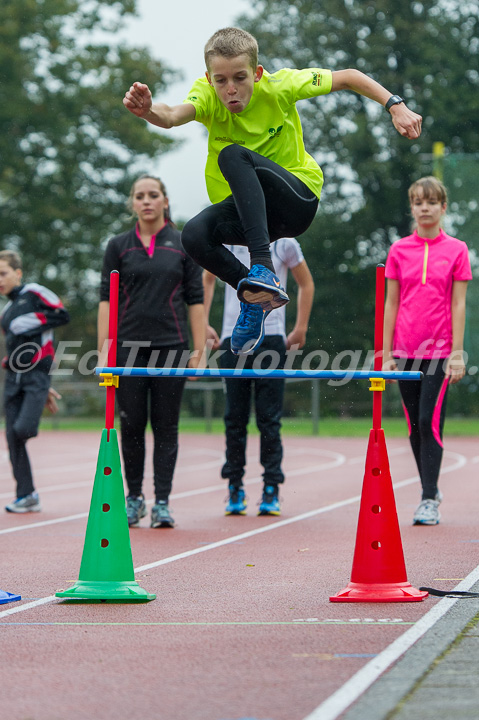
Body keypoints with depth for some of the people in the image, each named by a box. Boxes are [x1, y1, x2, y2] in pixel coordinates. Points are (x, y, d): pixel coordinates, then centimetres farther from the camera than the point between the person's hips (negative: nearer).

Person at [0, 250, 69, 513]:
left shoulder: (33, 293, 1)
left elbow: (63, 315, -4)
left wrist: (34, 322, -13)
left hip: (37, 373, -7)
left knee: (23, 429, -22)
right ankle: (26, 496, 6)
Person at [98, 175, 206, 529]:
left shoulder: (184, 245, 6)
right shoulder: (118, 246, 7)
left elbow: (195, 300, 5)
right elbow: (107, 299, 5)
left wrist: (199, 349, -1)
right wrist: (103, 348, -4)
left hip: (171, 346, -1)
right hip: (128, 347, 1)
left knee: (166, 426, 0)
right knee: (132, 424, 2)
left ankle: (162, 503, 3)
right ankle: (134, 498, 15)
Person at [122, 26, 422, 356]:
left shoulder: (279, 86, -14)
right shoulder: (208, 95, -13)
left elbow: (348, 78, -2)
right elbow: (174, 115, -37)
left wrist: (396, 106, -13)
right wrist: (149, 110, -60)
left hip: (297, 199, -2)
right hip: (244, 209, 3)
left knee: (233, 155, -32)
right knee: (195, 235, -31)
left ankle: (262, 266, -40)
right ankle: (258, 295, -7)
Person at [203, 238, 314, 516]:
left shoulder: (284, 243, 1)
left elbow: (306, 283, 14)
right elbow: (208, 280, 20)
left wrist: (301, 328, 9)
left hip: (272, 339, -2)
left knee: (270, 419, -4)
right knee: (235, 417, 2)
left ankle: (271, 491, 2)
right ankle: (235, 487, 11)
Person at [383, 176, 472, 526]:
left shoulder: (456, 250, 0)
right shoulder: (399, 251, 6)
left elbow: (458, 305, -1)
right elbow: (391, 304, 7)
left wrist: (457, 353, -6)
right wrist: (386, 353, 4)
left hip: (439, 350, -3)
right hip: (406, 351, 3)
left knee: (430, 422, -9)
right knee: (415, 425, 8)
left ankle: (429, 501, -5)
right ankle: (431, 488, 23)